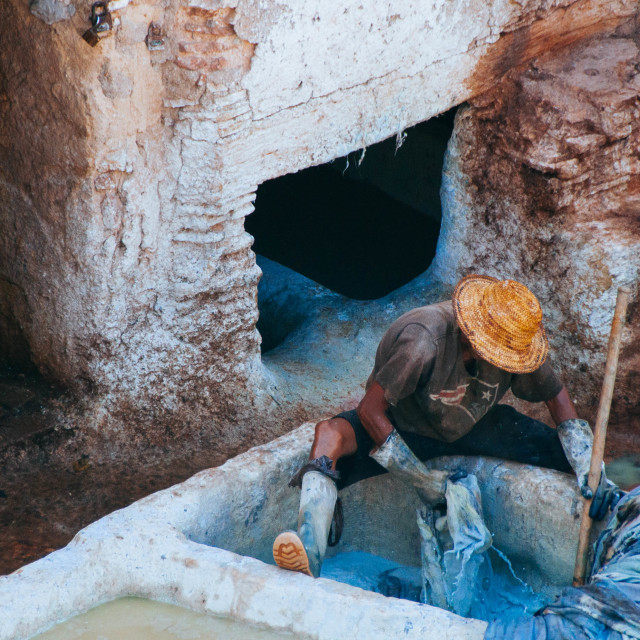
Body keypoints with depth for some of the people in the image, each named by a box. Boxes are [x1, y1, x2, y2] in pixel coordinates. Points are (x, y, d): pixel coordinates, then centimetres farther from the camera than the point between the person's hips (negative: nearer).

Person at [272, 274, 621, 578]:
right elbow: (370, 410, -31)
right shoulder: (425, 340, -36)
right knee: (332, 434, -39)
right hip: (404, 426, -5)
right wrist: (422, 481, -27)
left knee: (578, 453, -12)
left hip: (473, 427, 5)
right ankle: (311, 550, -51)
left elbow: (555, 394, -3)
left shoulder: (513, 342, -20)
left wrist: (588, 468, -15)